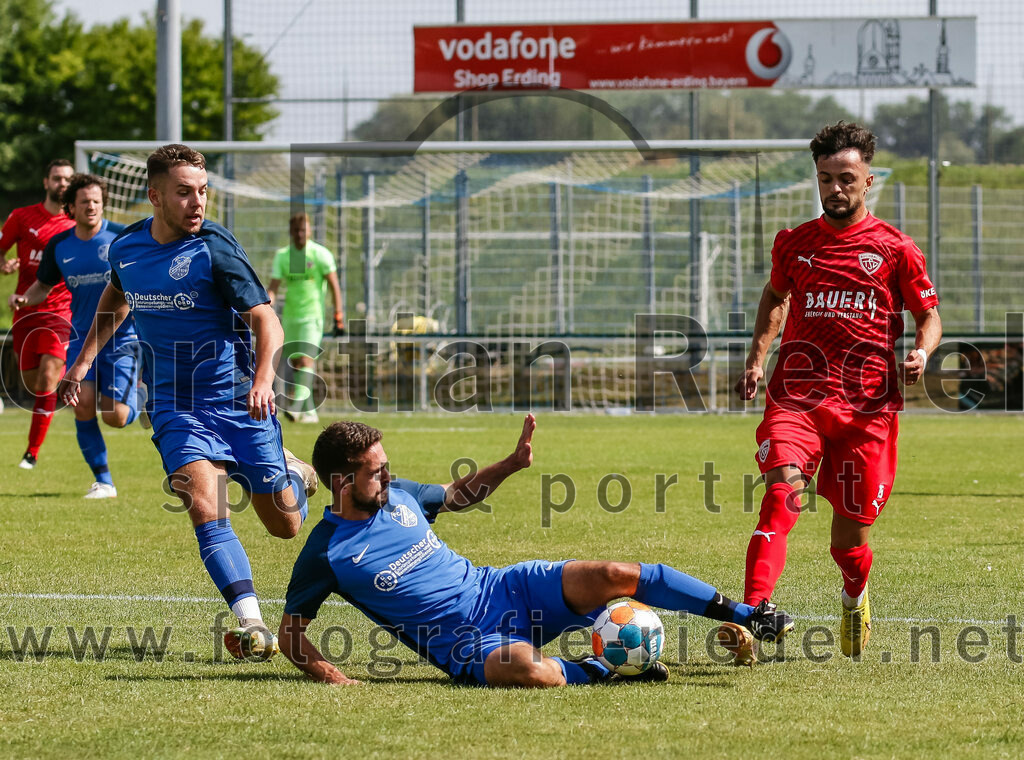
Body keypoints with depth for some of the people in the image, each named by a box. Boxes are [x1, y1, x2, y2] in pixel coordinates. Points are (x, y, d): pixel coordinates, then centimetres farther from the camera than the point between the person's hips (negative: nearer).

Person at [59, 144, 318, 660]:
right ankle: (253, 626, -27)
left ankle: (291, 474, 42)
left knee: (285, 526, 6)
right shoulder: (126, 248, 0)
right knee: (205, 509, -23)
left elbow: (265, 319, -18)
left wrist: (263, 379, -35)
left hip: (238, 403, -2)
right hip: (175, 407, 2)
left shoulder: (214, 248, -15)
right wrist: (83, 360, 21)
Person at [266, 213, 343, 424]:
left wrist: (338, 317, -8)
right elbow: (273, 287, 3)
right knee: (295, 364, 7)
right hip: (290, 317, 5)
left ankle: (297, 407, -30)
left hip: (312, 316, -5)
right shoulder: (282, 256, 7)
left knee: (305, 360, -19)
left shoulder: (321, 254, -4)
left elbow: (334, 287, -3)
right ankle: (310, 412, 17)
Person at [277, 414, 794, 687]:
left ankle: (748, 616, -4)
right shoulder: (327, 553, -10)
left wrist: (513, 463, 16)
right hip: (464, 640, -6)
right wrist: (332, 679, -20)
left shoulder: (397, 495, 6)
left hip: (498, 589, 6)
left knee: (615, 576, -13)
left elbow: (455, 495, 27)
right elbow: (290, 632, -4)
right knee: (531, 672, -40)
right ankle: (596, 670, -7)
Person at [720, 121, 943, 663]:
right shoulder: (793, 243, 12)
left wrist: (920, 353, -10)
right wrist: (756, 359, 18)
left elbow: (928, 316, 12)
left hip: (867, 404, -1)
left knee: (850, 538, 4)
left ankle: (854, 597, 41)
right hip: (798, 394, 1)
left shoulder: (895, 249, 5)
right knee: (782, 492, -26)